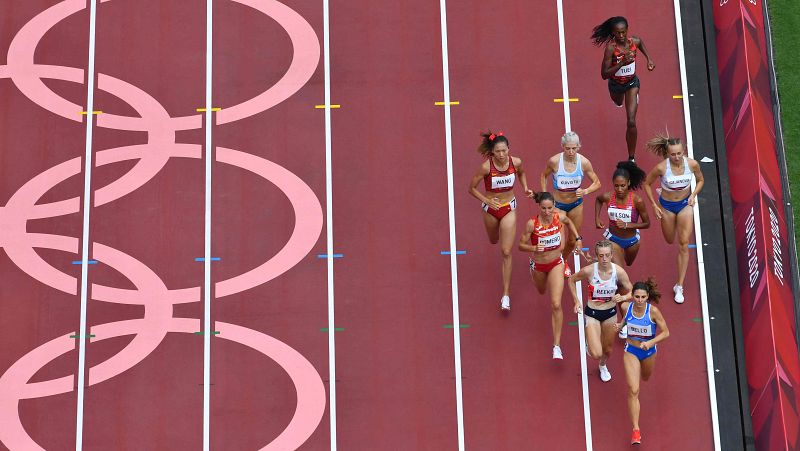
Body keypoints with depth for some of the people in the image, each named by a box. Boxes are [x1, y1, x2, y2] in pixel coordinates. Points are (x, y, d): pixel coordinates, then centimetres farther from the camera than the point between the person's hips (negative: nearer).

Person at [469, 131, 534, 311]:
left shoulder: (515, 162, -16)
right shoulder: (486, 167, -24)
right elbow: (472, 188, -13)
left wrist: (525, 188, -5)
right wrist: (488, 201, -24)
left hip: (509, 208, 0)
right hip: (491, 208, 0)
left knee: (506, 252, -5)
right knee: (494, 241, 26)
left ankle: (506, 294, 0)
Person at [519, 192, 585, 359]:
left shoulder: (560, 216, -18)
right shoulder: (532, 223, -26)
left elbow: (569, 223, 8)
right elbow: (521, 245, -18)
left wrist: (578, 239, 3)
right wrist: (534, 248, -36)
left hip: (556, 263, 0)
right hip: (538, 265, 0)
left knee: (556, 304, -13)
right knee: (541, 291, 31)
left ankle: (557, 345, -8)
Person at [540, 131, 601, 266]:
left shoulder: (584, 162, -17)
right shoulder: (554, 161, -21)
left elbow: (597, 183, -5)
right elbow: (544, 176, 1)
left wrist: (585, 191, -23)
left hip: (576, 204, 2)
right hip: (557, 204, -2)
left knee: (573, 241, 16)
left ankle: (564, 260, 46)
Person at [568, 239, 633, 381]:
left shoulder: (619, 271, -18)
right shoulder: (589, 270, -23)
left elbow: (632, 292, -7)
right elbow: (571, 280, -3)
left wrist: (623, 297, -28)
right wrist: (576, 301, -6)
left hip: (610, 313, 2)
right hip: (592, 313, -2)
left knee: (608, 349, 20)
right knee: (596, 354, -12)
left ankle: (603, 366, 56)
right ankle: (589, 342, 25)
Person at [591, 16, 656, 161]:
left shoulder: (635, 41, -22)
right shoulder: (611, 48, -32)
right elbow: (604, 74, -33)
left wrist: (649, 59, -3)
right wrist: (622, 63, -44)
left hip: (632, 83, 0)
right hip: (615, 84, 0)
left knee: (631, 122, -11)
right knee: (618, 103, 36)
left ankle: (631, 158, 4)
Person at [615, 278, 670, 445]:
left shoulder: (653, 311, -26)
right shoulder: (626, 306, -18)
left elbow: (665, 332, -18)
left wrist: (650, 343, -31)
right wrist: (621, 324, -11)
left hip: (649, 351, 0)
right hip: (631, 351, 0)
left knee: (645, 378, 32)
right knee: (633, 390, -11)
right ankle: (635, 430, -6)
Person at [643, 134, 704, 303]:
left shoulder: (692, 164, -22)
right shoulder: (661, 167, -27)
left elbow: (700, 180, 0)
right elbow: (647, 183, -9)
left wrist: (693, 195, -16)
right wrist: (654, 205, -10)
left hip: (685, 204, 0)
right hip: (667, 205, 0)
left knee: (684, 244, -4)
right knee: (670, 240, 19)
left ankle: (679, 286, 4)